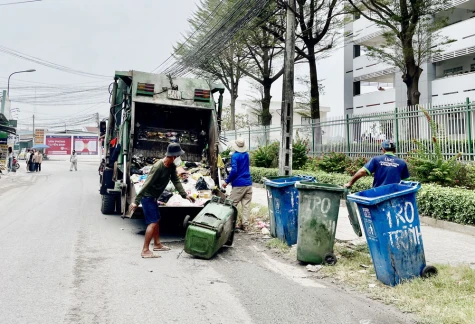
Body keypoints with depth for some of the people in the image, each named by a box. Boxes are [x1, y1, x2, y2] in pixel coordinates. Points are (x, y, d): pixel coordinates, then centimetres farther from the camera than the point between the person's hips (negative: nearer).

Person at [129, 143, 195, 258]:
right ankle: (145, 250, -6)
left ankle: (157, 244, 33)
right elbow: (147, 184, -28)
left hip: (153, 197, 9)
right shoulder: (158, 167, -28)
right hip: (147, 197, -9)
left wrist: (185, 195, -6)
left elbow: (176, 181, 3)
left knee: (156, 220, 18)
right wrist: (136, 201, -28)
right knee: (153, 222, -11)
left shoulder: (172, 166, -2)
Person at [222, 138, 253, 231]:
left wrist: (227, 181, -11)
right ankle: (245, 225, 7)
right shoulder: (246, 155, 12)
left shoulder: (235, 156, -9)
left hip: (238, 184, -6)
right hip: (248, 183, 7)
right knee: (246, 205, 6)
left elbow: (234, 170, -18)